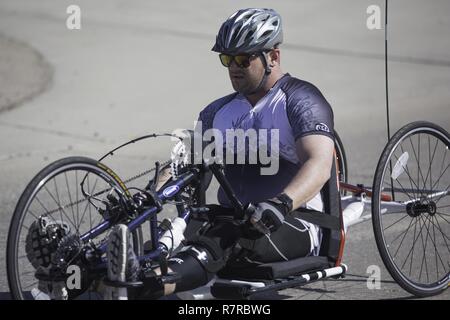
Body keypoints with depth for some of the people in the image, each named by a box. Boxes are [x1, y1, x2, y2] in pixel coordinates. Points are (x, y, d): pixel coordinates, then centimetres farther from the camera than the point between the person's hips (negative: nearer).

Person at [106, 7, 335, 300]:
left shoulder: (301, 100, -3)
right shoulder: (219, 111, 19)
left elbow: (319, 165, -19)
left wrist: (281, 203, -39)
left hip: (293, 223, -8)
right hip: (231, 219, 8)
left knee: (230, 239, -39)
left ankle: (155, 283, -66)